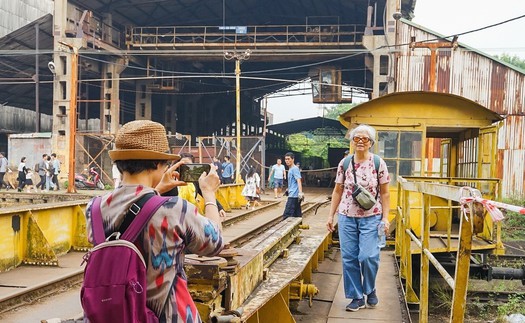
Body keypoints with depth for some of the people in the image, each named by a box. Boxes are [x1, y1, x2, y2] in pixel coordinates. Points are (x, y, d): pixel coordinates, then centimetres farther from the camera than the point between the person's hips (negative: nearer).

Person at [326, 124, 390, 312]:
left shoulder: (379, 163, -3)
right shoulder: (344, 163, 2)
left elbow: (384, 193, 1)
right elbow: (338, 191, 8)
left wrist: (385, 217, -6)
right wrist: (331, 215, 5)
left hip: (371, 218, -2)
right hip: (347, 217, 2)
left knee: (368, 256, -11)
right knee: (349, 258, 3)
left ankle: (370, 290, 17)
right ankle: (357, 297, 17)